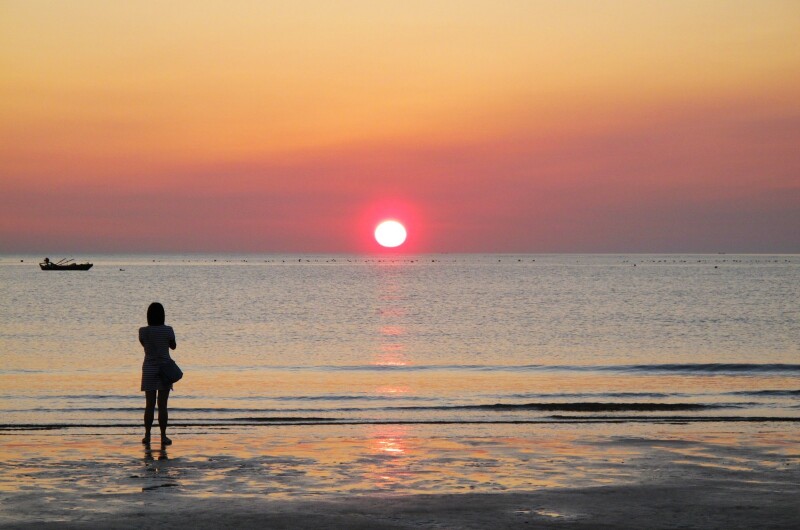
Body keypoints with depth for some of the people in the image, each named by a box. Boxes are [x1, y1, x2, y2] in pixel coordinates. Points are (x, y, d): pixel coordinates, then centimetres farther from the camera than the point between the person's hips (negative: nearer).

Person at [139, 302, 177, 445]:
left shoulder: (143, 331, -6)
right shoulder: (168, 330, -10)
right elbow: (173, 346, 6)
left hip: (149, 370, 1)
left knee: (149, 404, 7)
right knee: (162, 405, 1)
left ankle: (147, 436, 6)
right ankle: (163, 436, 1)